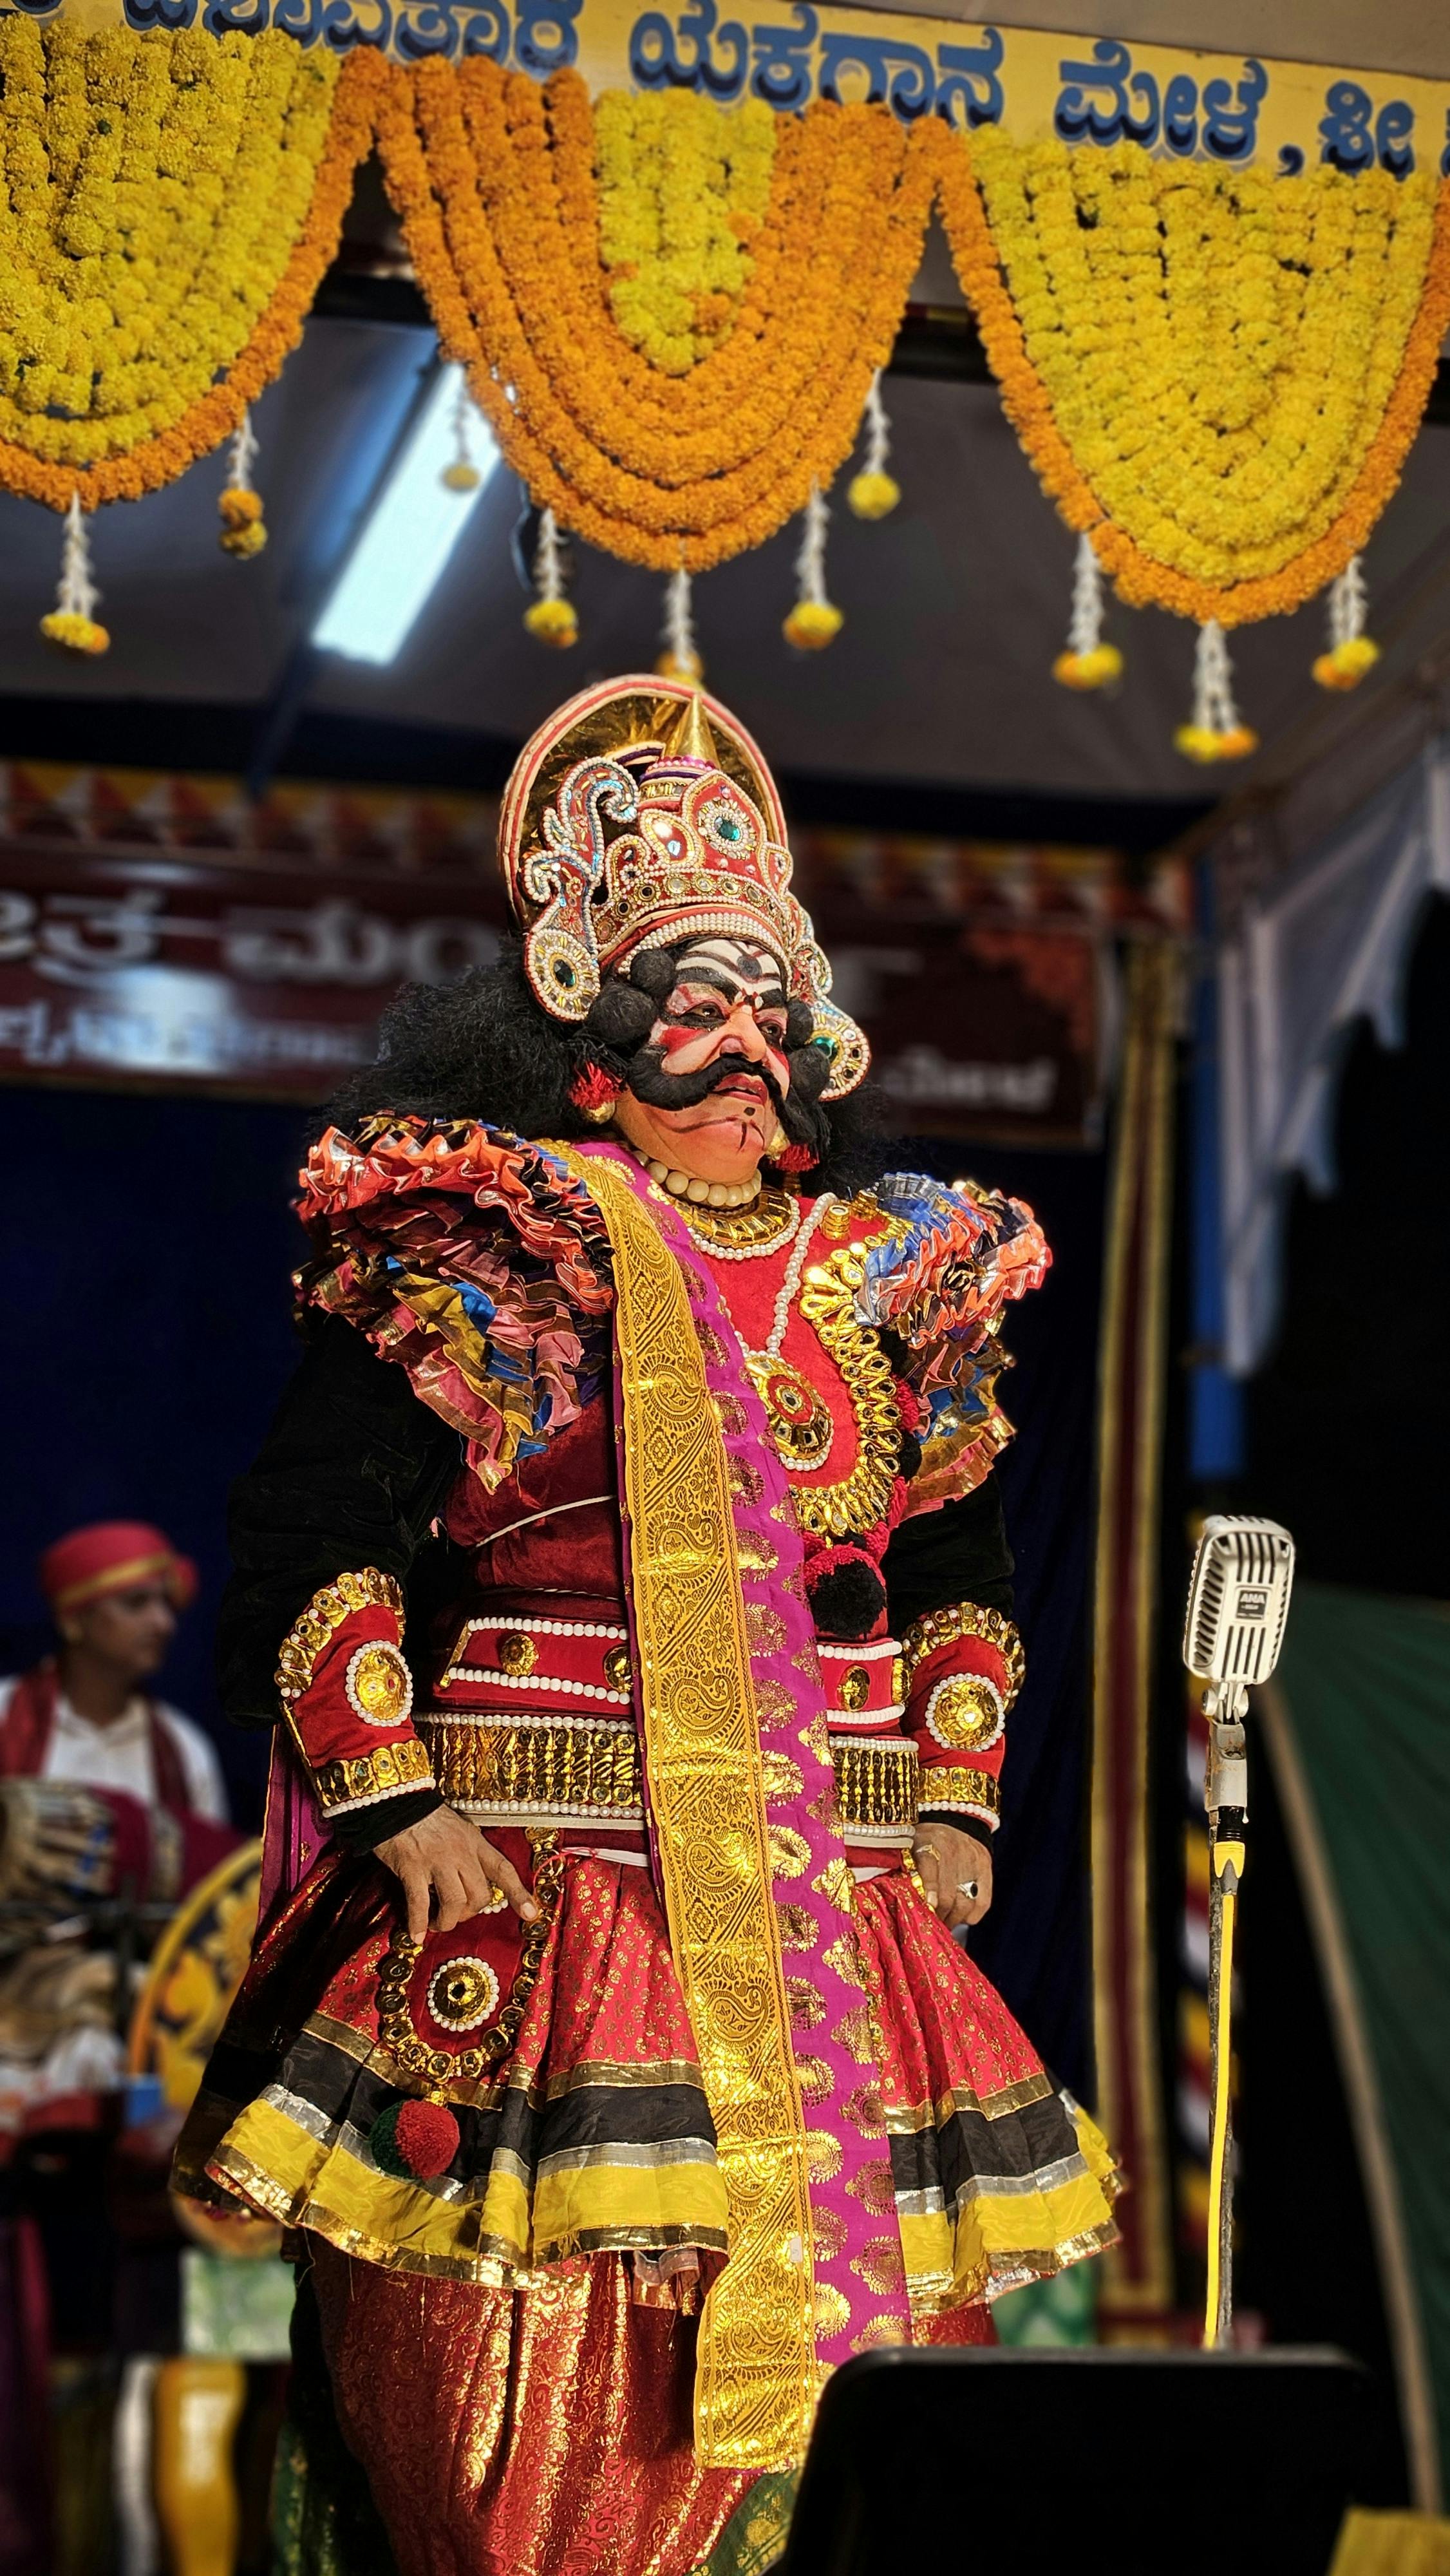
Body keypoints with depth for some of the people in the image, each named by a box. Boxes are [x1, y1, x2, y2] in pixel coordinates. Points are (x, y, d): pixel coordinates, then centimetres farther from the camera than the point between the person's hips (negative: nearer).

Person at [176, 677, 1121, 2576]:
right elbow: (319, 1540, -3)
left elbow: (959, 1564, 25)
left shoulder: (892, 1283, 16)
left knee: (853, 2371, 3)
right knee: (536, 2404, -9)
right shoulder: (479, 1259, 0)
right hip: (541, 1902, -4)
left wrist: (959, 1801, 14)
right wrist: (399, 1808, -11)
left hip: (843, 1913, 4)